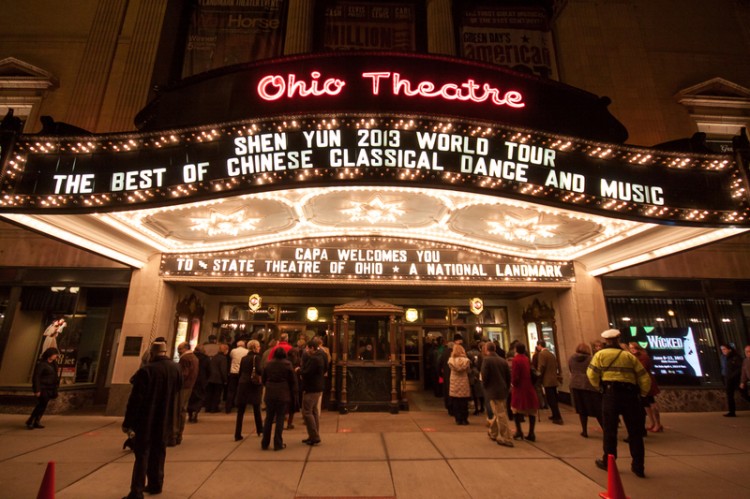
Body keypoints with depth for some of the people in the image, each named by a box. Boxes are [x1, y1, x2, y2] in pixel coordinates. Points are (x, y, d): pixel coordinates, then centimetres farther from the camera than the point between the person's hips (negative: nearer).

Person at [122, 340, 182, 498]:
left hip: (146, 420, -5)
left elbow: (135, 399, -17)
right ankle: (155, 484, 29)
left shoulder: (146, 370, -19)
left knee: (142, 455, 4)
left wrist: (128, 422, -11)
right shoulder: (176, 369, -3)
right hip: (165, 421, 5)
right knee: (158, 453, 19)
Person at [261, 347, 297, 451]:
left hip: (269, 394, 3)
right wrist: (293, 393, 8)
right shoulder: (287, 364, -7)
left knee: (268, 418, 14)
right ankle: (278, 444, 9)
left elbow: (264, 379, 11)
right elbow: (293, 380, -4)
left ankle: (265, 443, 20)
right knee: (280, 419, 5)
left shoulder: (268, 364, 2)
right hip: (283, 394, -3)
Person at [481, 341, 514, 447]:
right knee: (498, 413, 21)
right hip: (503, 391, 7)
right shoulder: (503, 360, 5)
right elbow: (508, 377, 7)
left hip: (492, 391, -7)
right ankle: (493, 433, 37)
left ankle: (506, 439, 5)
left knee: (501, 415, 0)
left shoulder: (486, 359, -12)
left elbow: (484, 375, -17)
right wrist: (506, 388, 17)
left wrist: (484, 386, 0)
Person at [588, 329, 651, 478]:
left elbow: (591, 374, -5)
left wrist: (599, 386, 12)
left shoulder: (600, 354, 5)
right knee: (635, 431, 13)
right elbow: (645, 378, 9)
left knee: (610, 429, 7)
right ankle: (638, 466, 17)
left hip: (611, 393, -2)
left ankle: (608, 462, 17)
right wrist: (642, 393, 21)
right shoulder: (629, 355, 14)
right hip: (630, 393, 3)